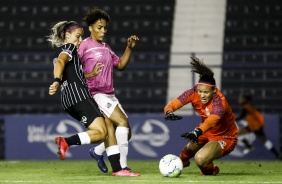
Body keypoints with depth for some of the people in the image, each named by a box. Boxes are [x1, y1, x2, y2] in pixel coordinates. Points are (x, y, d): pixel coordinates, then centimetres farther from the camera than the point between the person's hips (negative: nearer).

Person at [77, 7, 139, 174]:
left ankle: (98, 152, 28)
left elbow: (120, 65, 24)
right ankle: (122, 166, -22)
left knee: (126, 133, 7)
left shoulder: (106, 47, 18)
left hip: (110, 96, 9)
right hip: (96, 95, -9)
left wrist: (129, 48, 13)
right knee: (123, 122, -22)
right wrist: (90, 74, -27)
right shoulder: (85, 45, -7)